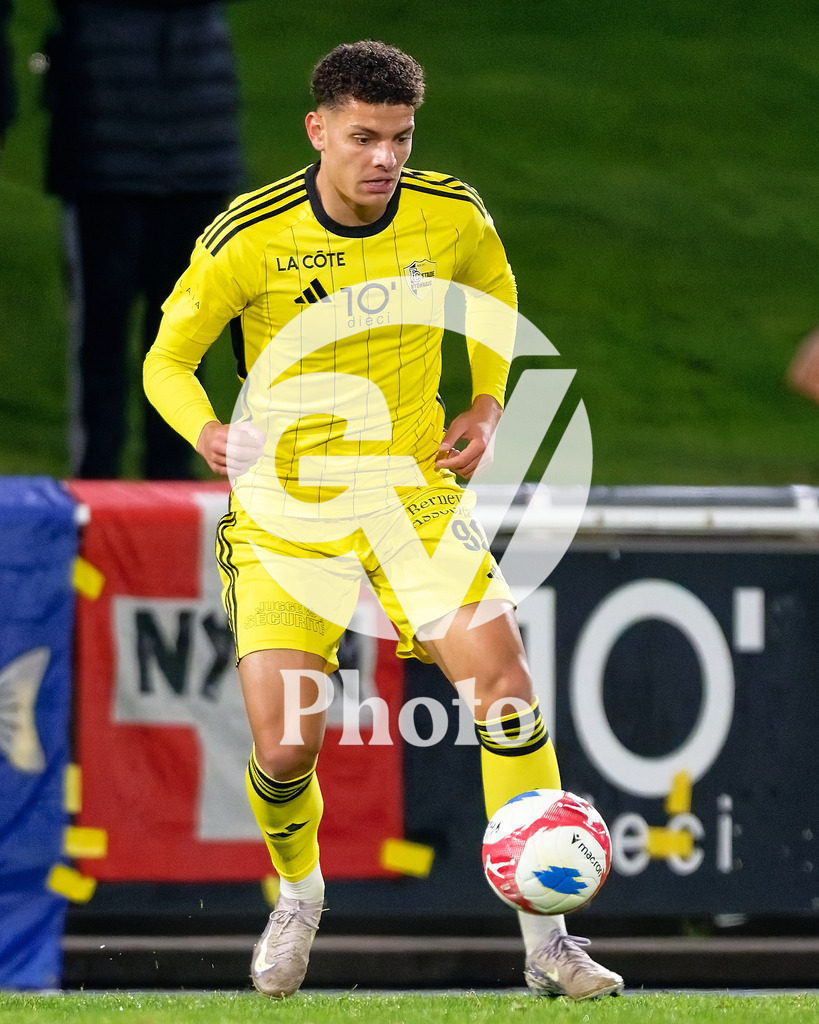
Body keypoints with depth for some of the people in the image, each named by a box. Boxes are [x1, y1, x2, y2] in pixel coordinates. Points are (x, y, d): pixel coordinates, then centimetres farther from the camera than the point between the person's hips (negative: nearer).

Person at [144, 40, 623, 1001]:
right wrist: (209, 432, -26)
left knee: (505, 681, -16)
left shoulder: (451, 215, -7)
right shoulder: (250, 239, -16)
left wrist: (487, 403, 3)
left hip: (414, 485, 2)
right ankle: (298, 895, 25)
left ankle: (546, 940, -8)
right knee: (284, 748, -11)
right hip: (285, 506, -2)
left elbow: (495, 290, 17)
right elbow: (167, 359, -5)